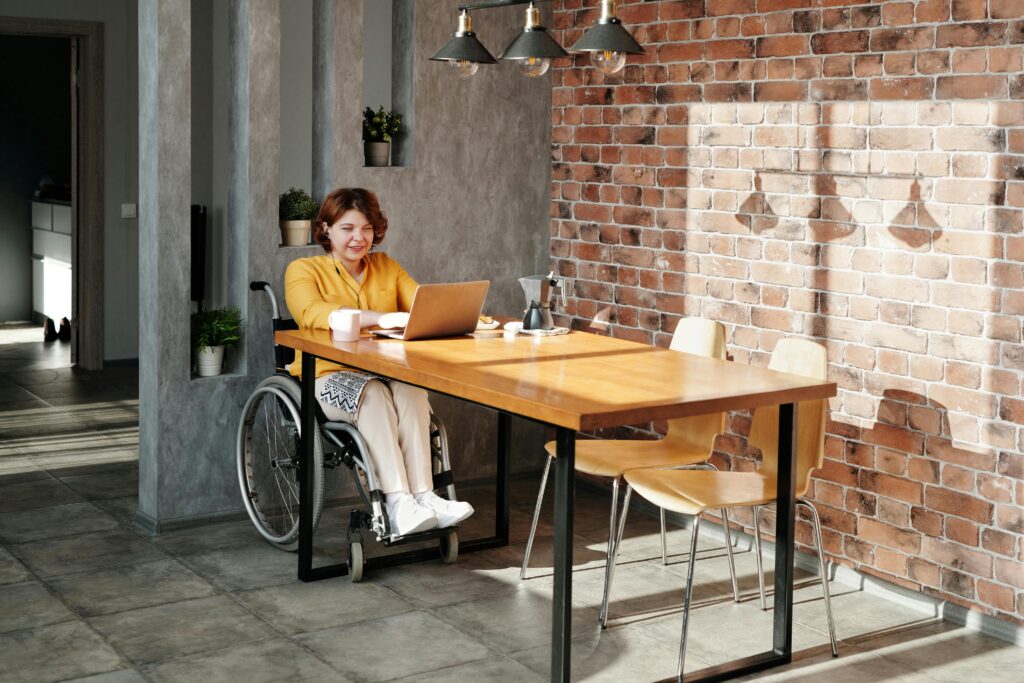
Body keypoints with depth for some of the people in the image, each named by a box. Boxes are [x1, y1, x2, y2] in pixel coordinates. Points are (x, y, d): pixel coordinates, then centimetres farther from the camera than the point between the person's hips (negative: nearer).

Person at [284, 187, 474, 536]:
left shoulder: (387, 266, 17)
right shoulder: (303, 270, 2)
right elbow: (311, 313, -21)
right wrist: (378, 318, -35)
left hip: (387, 373, 3)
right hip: (329, 376, -3)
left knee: (411, 389, -31)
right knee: (373, 394, -35)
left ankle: (423, 495, -40)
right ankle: (398, 502, -43)